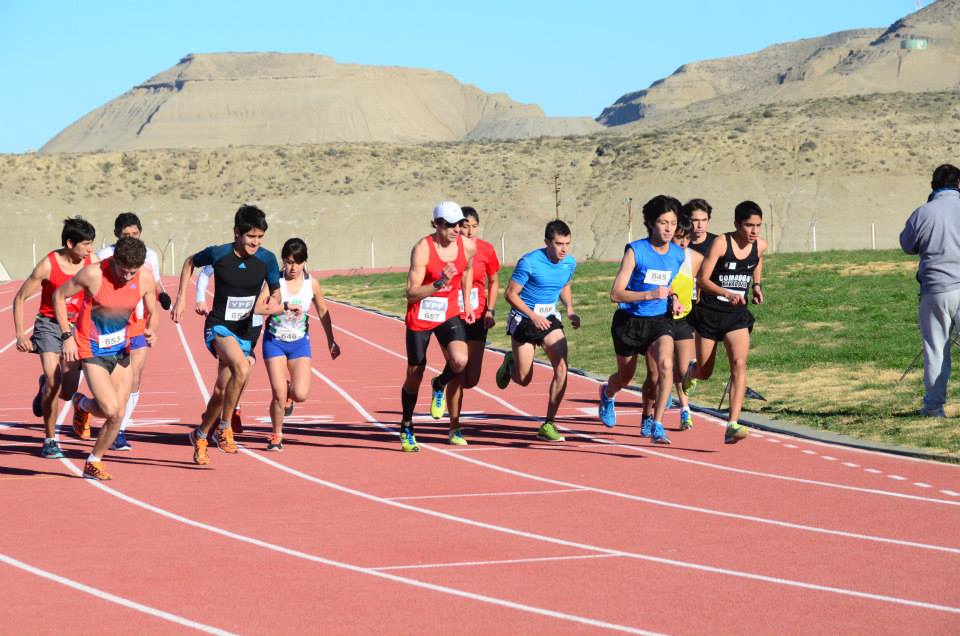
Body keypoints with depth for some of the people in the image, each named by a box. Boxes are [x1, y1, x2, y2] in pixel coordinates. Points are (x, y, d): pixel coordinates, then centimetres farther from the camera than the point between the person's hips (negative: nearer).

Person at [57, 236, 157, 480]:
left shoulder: (145, 277, -10)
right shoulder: (93, 274, -22)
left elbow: (152, 313, 5)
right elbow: (59, 295, -8)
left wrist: (151, 331, -18)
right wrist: (67, 336, -10)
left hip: (121, 349, 5)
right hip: (92, 350, -5)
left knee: (118, 416, 4)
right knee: (110, 410, -18)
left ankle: (94, 462, 25)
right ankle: (82, 404, 17)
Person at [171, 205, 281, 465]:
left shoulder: (266, 259, -6)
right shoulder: (218, 254, -11)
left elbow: (276, 292, 5)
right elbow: (190, 262, 9)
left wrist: (272, 303, -19)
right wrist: (181, 298, 7)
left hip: (244, 332, 4)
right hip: (218, 327, -4)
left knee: (221, 392, 7)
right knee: (242, 369, -31)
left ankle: (200, 435, 33)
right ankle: (224, 427, -16)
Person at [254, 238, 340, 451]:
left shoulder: (312, 284, -5)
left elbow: (323, 312, 11)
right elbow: (258, 308, -25)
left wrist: (330, 341, 16)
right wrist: (285, 307, -32)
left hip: (299, 342, 2)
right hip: (274, 341, -2)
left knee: (300, 394, -11)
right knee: (279, 394, -9)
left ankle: (288, 392, 27)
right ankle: (276, 436, 14)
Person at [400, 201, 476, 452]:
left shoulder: (468, 247, -5)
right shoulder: (422, 250, -19)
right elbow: (411, 293, -22)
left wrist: (467, 303, 19)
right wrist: (439, 283, -35)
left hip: (450, 313, 3)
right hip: (420, 317, -3)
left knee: (459, 361, -25)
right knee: (415, 375, 7)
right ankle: (406, 429, 28)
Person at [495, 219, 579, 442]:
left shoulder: (570, 262, -2)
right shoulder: (529, 262, -19)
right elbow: (510, 294, -14)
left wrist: (570, 310, 3)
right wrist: (533, 316, -24)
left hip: (549, 318, 4)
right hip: (523, 319, -4)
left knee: (561, 368, -17)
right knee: (523, 379, 2)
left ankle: (548, 424, -8)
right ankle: (510, 362, 41)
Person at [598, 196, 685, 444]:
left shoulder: (679, 255, -1)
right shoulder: (635, 251, -15)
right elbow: (615, 294, -19)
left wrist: (674, 300, -2)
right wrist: (650, 295, -30)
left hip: (660, 320, 2)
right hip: (629, 321, -2)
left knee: (664, 365, -24)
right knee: (625, 377, 14)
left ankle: (655, 424, -13)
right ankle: (607, 394, 52)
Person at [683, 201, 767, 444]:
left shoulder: (760, 246, -2)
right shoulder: (721, 244, -16)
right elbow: (702, 279, -17)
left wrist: (756, 285, 10)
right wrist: (727, 294, -31)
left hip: (738, 314, 3)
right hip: (710, 313, -3)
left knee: (739, 363, -19)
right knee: (704, 373, 9)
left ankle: (733, 425, -23)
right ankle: (690, 371, 50)